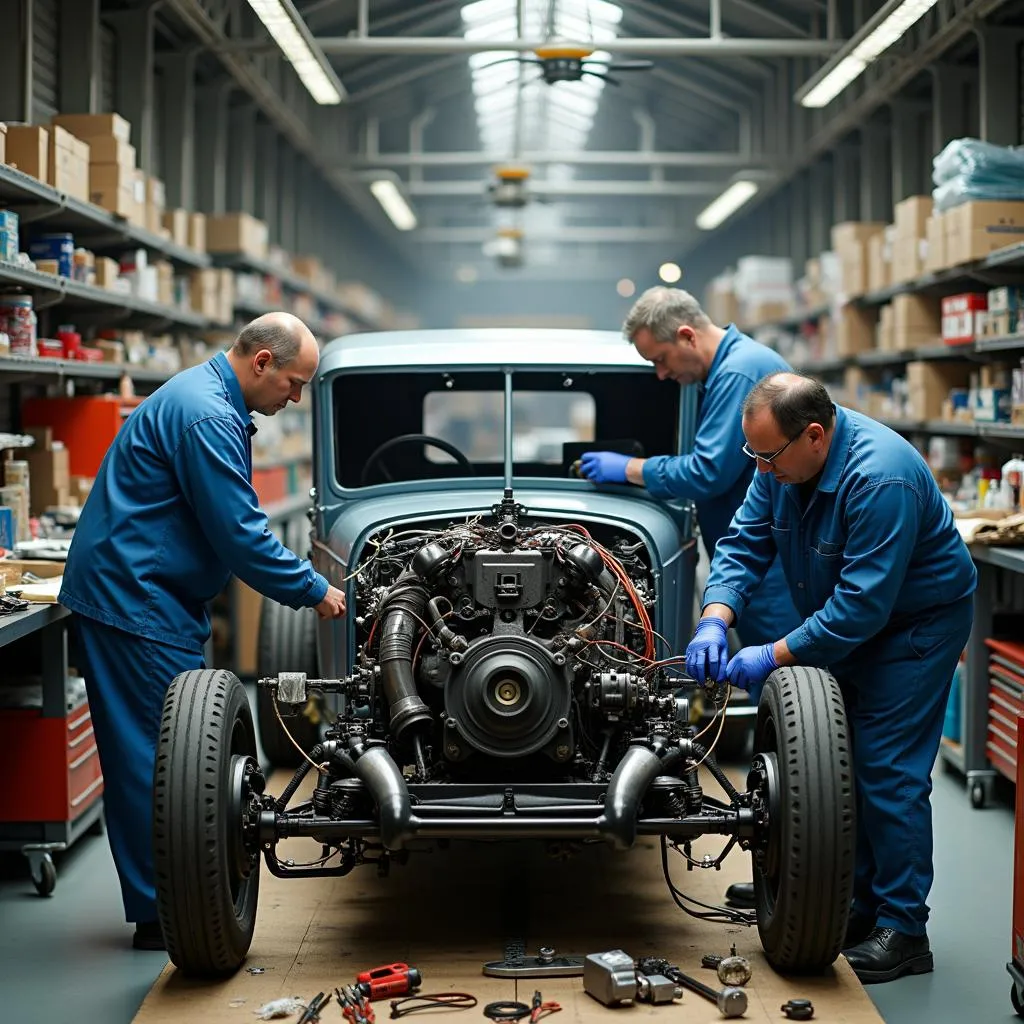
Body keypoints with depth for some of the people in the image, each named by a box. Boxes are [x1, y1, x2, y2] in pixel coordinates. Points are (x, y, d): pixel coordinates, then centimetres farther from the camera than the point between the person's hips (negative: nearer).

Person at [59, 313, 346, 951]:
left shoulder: (204, 398, 14)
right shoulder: (205, 417, -20)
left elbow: (228, 523, 23)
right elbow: (240, 535, -21)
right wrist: (314, 591, -11)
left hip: (142, 594, 11)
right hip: (133, 600, -11)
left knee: (153, 751, 14)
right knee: (158, 753, -6)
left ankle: (163, 898, 22)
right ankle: (162, 916, 1)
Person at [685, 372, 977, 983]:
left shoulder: (881, 478, -34)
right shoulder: (784, 462, -9)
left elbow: (863, 603, -34)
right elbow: (745, 544, -5)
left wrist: (774, 657, -30)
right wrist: (715, 622, -22)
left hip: (915, 623, -8)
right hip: (845, 624, 8)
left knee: (886, 771, -11)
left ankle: (903, 934, -2)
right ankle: (861, 908, 21)